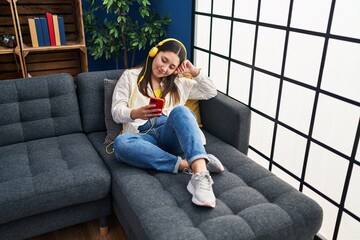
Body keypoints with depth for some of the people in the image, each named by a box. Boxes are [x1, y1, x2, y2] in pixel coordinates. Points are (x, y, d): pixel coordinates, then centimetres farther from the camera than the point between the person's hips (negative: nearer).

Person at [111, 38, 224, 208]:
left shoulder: (179, 83, 24)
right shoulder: (130, 76, 16)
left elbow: (211, 93, 27)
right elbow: (116, 112, 6)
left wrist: (195, 71, 14)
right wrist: (136, 113, -17)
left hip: (171, 135, 1)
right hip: (143, 136, -1)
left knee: (179, 111, -33)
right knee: (120, 143, -37)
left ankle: (200, 173, -51)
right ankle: (186, 165, -36)